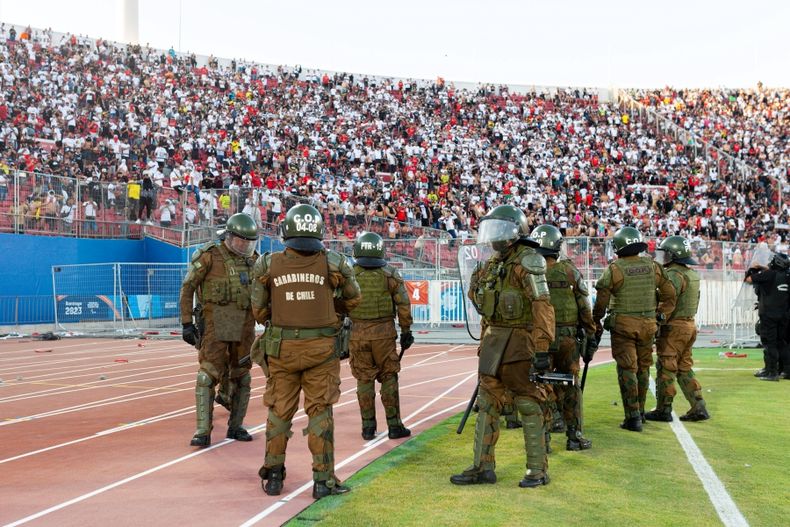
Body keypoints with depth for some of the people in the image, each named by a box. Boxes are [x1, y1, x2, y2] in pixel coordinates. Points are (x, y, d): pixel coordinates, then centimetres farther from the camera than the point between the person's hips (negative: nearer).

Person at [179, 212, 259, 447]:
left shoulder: (252, 259, 10)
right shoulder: (210, 256, -6)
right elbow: (187, 288, -5)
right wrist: (186, 323, -10)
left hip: (245, 325, 5)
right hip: (216, 324, -5)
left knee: (241, 376, 10)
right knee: (209, 375, -9)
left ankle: (236, 427, 21)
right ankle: (203, 432, -6)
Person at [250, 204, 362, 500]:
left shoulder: (268, 265, -5)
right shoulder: (332, 263, -6)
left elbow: (259, 310, 1)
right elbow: (353, 299, 7)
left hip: (282, 349, 1)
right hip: (322, 350, -1)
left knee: (279, 411, 13)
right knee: (320, 412, 6)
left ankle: (273, 477, 20)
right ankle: (323, 481, 6)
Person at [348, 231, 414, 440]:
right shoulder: (390, 274, -1)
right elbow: (403, 304, -2)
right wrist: (406, 331, 6)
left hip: (357, 334, 1)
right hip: (384, 333, -1)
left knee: (364, 380, 9)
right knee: (388, 378, 8)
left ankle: (368, 427, 11)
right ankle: (394, 425, 10)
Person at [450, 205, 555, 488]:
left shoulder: (528, 261, -12)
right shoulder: (491, 265, 14)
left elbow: (542, 306, -18)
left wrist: (542, 349, -23)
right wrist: (484, 345, 20)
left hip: (520, 341, -8)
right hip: (493, 340, 8)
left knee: (529, 405, 0)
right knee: (487, 404, 9)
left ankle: (538, 470, 11)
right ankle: (483, 467, 17)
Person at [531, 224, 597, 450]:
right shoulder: (569, 271, -2)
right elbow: (584, 309, 1)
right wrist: (590, 337, 9)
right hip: (568, 339, 0)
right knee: (570, 387, 10)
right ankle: (574, 436, 14)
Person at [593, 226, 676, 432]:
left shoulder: (614, 269, -10)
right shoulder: (653, 266, 3)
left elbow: (601, 300, -7)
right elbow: (669, 295, 8)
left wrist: (596, 322, 8)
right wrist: (660, 315, 19)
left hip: (623, 325, -4)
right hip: (648, 324, 4)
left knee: (627, 369, 0)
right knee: (643, 368, 16)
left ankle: (633, 417, -3)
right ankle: (640, 411, 29)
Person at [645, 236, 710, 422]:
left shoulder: (674, 274, -16)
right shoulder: (692, 274, 14)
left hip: (673, 327, -9)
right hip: (689, 325, 9)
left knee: (666, 369, -1)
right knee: (684, 368, 15)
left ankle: (663, 410, 5)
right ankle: (699, 408, 13)